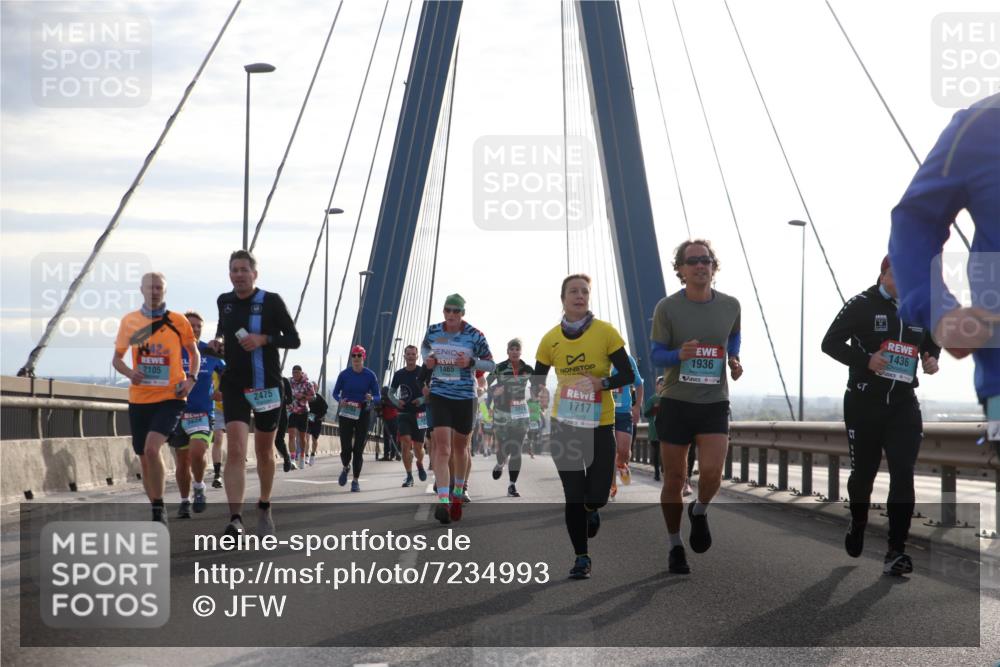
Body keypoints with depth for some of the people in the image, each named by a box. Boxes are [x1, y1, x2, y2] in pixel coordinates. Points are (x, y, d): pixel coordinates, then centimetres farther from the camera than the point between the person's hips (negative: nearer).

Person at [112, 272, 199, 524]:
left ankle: (159, 508, -10)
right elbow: (117, 358, 13)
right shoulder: (129, 321, 5)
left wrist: (190, 378, -6)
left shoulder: (178, 321, -1)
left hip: (170, 398, -3)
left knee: (152, 448, -23)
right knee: (144, 458, 9)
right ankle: (157, 513, 26)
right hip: (139, 399, 4)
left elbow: (194, 353, 11)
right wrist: (129, 372, -8)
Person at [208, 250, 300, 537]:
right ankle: (235, 519, -24)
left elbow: (294, 340, -5)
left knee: (264, 452, 12)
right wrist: (218, 341, 2)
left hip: (267, 385, -1)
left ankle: (264, 508, 36)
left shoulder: (271, 301, -6)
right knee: (236, 449, -16)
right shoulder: (224, 301, 6)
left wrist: (264, 339, -20)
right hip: (234, 385, 1)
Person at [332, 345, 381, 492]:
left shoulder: (370, 375, -3)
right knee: (346, 448, -5)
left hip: (363, 414, 0)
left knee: (358, 448, -3)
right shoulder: (344, 374, -2)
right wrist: (340, 400, -16)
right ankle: (346, 468, 28)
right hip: (345, 413, 0)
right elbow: (335, 393, 6)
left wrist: (371, 398, -22)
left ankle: (356, 480, 8)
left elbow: (378, 397, 1)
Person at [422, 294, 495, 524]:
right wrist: (427, 358, -1)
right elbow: (425, 347, 22)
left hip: (465, 397, 0)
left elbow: (490, 364, -1)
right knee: (442, 447, -14)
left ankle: (457, 494, 37)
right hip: (439, 395, 0)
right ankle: (443, 502, -23)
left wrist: (471, 362, -20)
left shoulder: (474, 336, -7)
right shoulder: (433, 331, 0)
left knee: (460, 447, 14)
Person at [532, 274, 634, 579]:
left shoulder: (606, 332, -7)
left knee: (597, 495, -2)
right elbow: (536, 382, 10)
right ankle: (581, 558, 12)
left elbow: (628, 375, -7)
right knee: (574, 495, -2)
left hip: (600, 425, -1)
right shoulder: (550, 339, 0)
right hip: (564, 425, 1)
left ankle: (591, 510, 36)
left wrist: (602, 383, -23)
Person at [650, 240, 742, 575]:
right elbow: (657, 355, -2)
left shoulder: (730, 306, 2)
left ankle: (699, 512, 17)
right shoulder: (667, 308, -5)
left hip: (714, 403, 1)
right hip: (675, 402, -1)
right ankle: (675, 546, 23)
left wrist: (735, 359, 5)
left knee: (712, 472, -17)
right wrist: (679, 354, -23)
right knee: (674, 479, 5)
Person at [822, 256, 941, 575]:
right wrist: (865, 360, -23)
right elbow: (831, 342, -10)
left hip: (904, 404, 3)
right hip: (864, 402, -2)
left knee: (903, 474, -9)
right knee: (863, 471, 12)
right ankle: (857, 525, 41)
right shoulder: (862, 305, -8)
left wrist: (932, 358, -1)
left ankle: (896, 551, -8)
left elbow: (933, 341, 22)